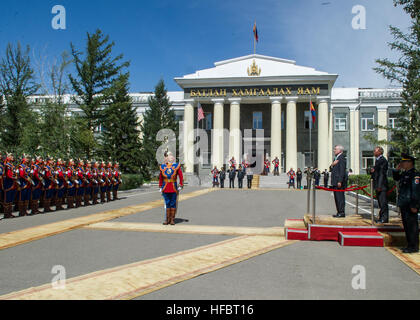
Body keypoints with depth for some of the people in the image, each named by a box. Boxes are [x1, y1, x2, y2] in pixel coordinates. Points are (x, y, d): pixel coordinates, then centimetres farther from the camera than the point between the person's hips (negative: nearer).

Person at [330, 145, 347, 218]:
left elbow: (342, 171, -17)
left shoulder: (342, 158, -10)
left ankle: (342, 213, -6)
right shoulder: (336, 158, 20)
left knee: (340, 197, -9)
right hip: (335, 182, 10)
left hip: (339, 181, -10)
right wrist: (332, 165, -2)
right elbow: (331, 169, 20)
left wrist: (340, 181, -22)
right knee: (336, 197, 11)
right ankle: (339, 212, 17)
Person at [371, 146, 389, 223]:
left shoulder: (383, 160, -12)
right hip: (378, 185, 10)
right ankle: (381, 218, 18)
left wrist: (379, 186, -19)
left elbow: (382, 173, -16)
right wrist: (372, 171, 1)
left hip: (382, 185, -10)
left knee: (383, 202, -7)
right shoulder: (377, 160, 18)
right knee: (380, 202, 12)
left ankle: (384, 218, -4)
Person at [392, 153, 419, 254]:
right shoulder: (404, 173, 12)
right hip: (404, 204, 10)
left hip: (410, 206, -10)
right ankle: (410, 245, 25)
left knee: (412, 225, -3)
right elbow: (396, 178, 32)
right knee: (406, 225, 15)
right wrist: (397, 169, 14)